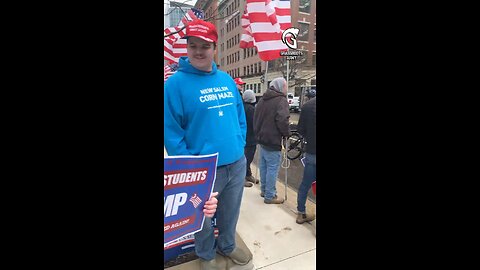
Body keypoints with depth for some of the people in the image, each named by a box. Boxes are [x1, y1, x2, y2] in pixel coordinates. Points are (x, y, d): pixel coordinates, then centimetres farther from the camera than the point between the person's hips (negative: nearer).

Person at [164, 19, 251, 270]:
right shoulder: (175, 83, -12)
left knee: (230, 213, 25)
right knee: (204, 218, 20)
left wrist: (240, 144, 3)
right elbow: (171, 132, -13)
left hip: (237, 164, 5)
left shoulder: (226, 79, 5)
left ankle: (227, 246, 54)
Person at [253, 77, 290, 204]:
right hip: (273, 140, -9)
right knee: (272, 168, 0)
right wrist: (287, 133, -6)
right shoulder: (281, 100, -13)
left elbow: (256, 118, 17)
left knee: (264, 166, 17)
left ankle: (264, 190, 30)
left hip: (262, 138, 9)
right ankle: (270, 196, 9)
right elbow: (282, 121, -23)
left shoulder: (263, 99, 12)